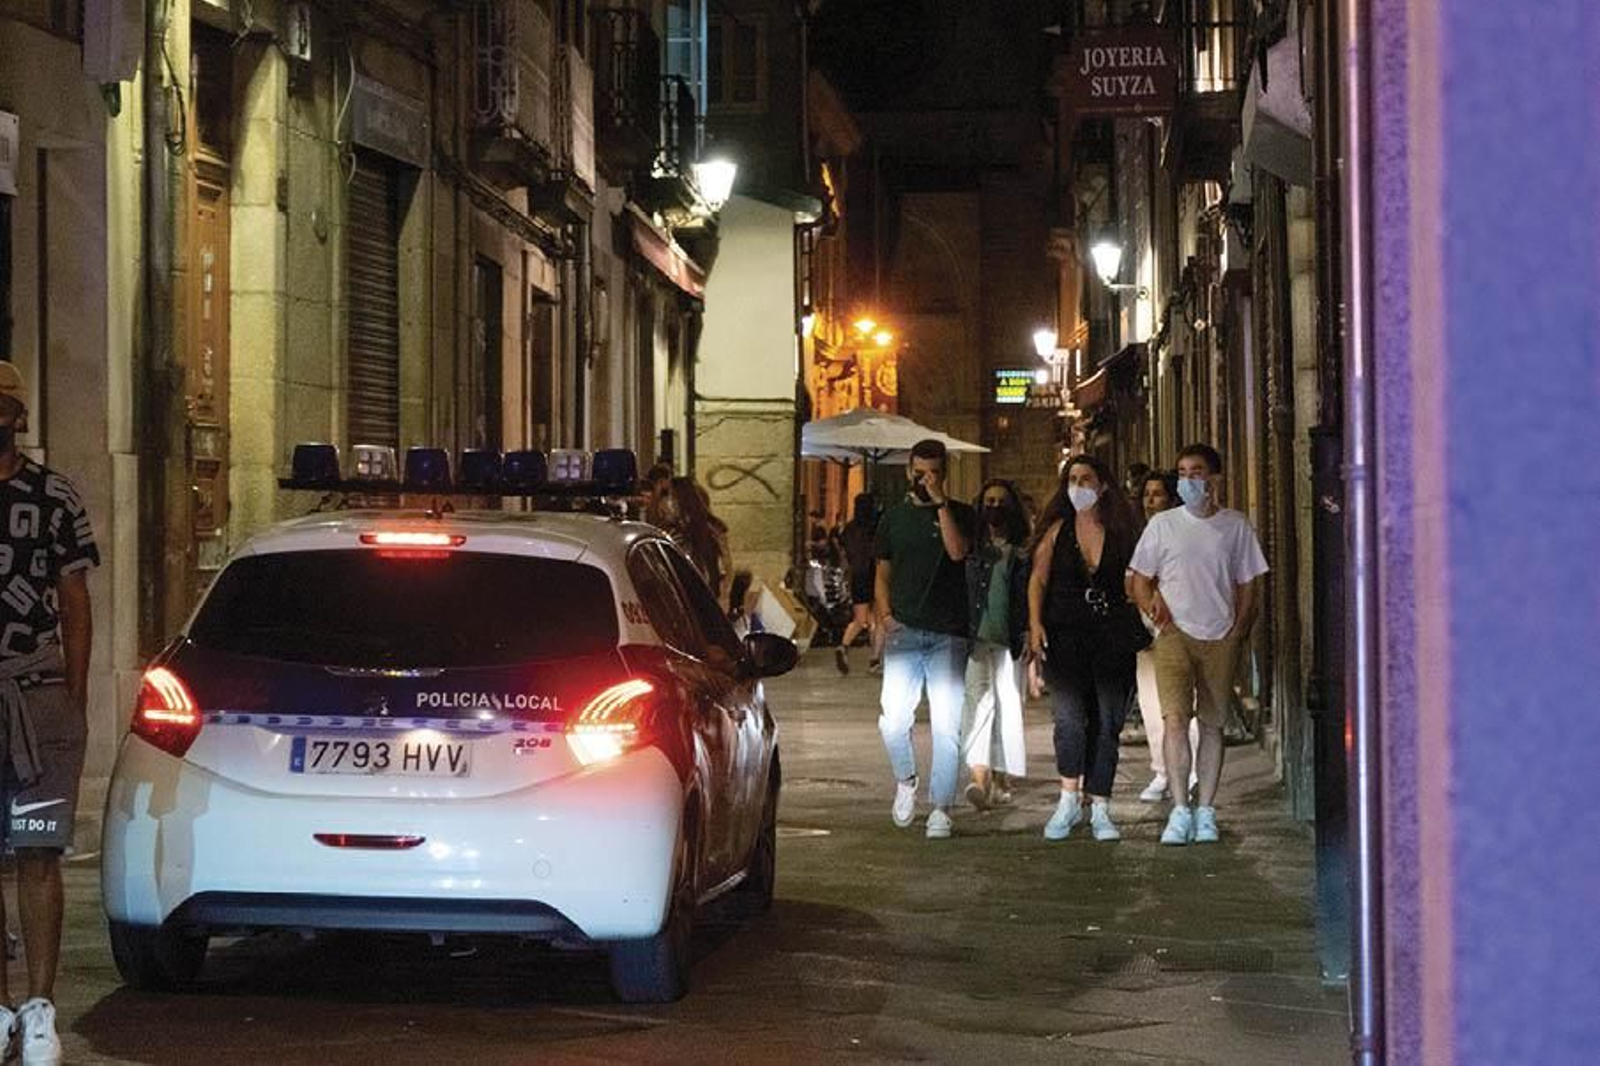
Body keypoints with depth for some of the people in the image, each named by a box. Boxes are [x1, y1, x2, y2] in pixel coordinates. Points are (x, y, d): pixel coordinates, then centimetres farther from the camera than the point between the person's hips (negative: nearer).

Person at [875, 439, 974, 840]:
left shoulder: (958, 514, 7)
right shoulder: (894, 517, 14)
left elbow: (958, 551, -13)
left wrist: (940, 502, -13)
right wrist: (885, 614, 2)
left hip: (948, 635, -1)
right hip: (904, 631, 1)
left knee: (947, 725, -4)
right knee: (894, 717, -12)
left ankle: (940, 809, 4)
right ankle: (905, 779, 15)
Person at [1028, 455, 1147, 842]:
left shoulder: (1120, 532, 7)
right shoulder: (1057, 530, 7)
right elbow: (1038, 579, 4)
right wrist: (1035, 623, -8)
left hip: (1113, 636, 1)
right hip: (1065, 632, -1)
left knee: (1107, 722, 1)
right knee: (1071, 715, -16)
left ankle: (1100, 809, 8)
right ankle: (1068, 799, -5)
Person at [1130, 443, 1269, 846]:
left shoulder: (1236, 527, 5)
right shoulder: (1163, 525, 5)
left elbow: (1247, 588, 9)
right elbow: (1140, 581, 9)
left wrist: (1236, 635, -2)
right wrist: (1153, 605, -10)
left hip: (1220, 639, 1)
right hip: (1175, 634, -1)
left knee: (1213, 725, 5)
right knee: (1175, 718, -15)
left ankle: (1205, 811, 11)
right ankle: (1179, 810, -16)